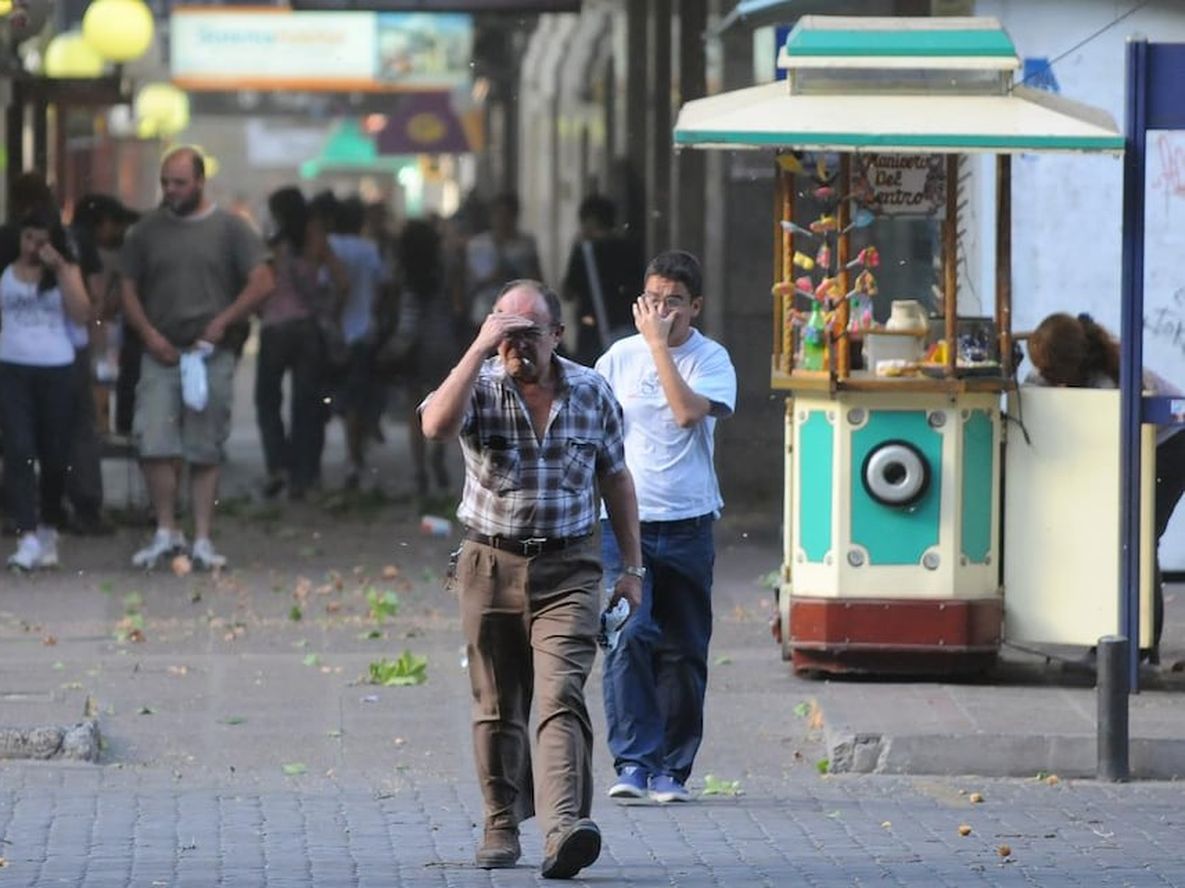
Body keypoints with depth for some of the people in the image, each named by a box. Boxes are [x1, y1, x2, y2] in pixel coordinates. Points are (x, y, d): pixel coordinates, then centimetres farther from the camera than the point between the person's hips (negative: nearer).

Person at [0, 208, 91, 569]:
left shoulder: (66, 271, 7)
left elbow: (81, 313, -7)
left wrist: (59, 269, -11)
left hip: (57, 370, 1)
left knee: (54, 454, 7)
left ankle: (49, 529, 24)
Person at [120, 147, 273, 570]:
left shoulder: (229, 229, 2)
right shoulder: (147, 230, 8)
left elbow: (262, 282, -2)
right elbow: (128, 289, 11)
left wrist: (222, 323, -10)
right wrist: (149, 334, -4)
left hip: (211, 356, -1)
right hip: (161, 356, 1)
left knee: (205, 454, 3)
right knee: (154, 447, -9)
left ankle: (202, 540, 9)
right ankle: (165, 533, 3)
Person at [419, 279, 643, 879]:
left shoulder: (592, 393, 3)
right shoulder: (480, 387, -3)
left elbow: (615, 479, 13)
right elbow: (436, 425, -26)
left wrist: (632, 567, 12)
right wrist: (481, 350, -25)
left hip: (568, 570, -1)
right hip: (490, 565, 1)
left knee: (562, 697, -16)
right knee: (498, 708, 8)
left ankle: (563, 827, -28)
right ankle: (502, 824, 22)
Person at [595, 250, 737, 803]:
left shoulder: (711, 360, 0)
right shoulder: (620, 357, 5)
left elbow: (688, 410, -19)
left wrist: (659, 343, -14)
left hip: (687, 525, 0)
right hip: (626, 523, 0)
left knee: (684, 651, 5)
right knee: (629, 637, -16)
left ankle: (672, 768, 14)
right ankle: (633, 762, -16)